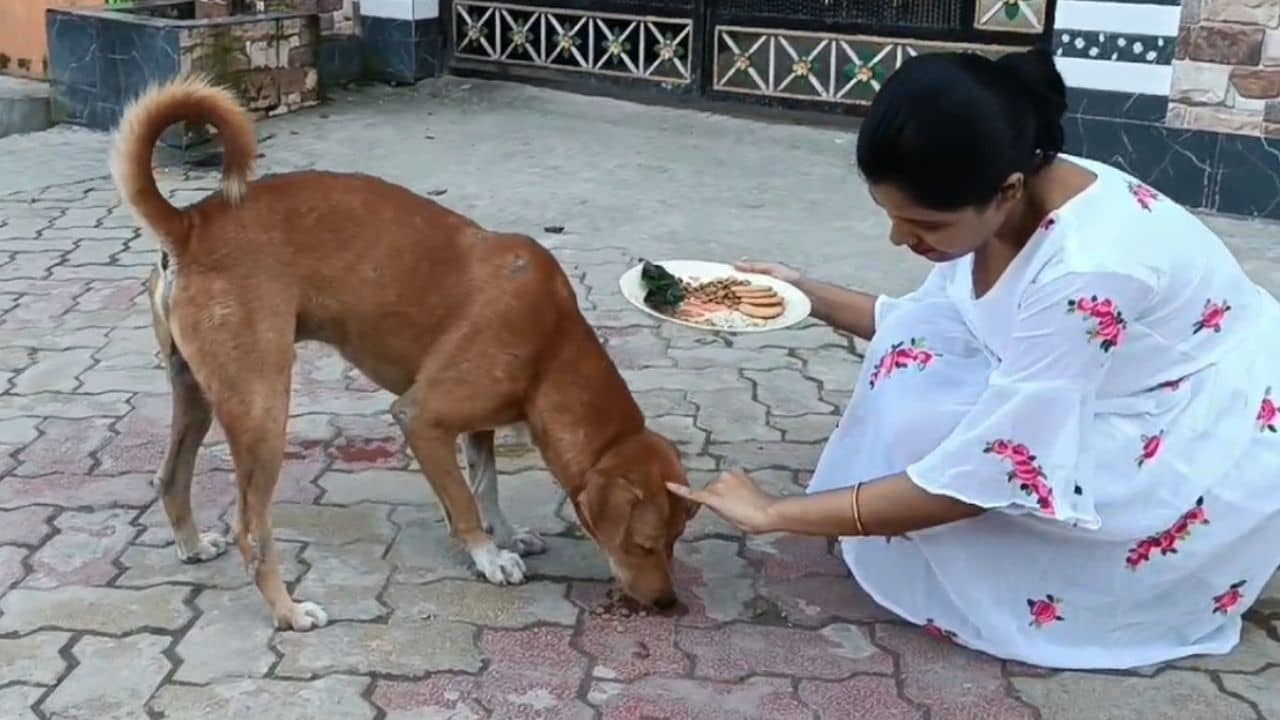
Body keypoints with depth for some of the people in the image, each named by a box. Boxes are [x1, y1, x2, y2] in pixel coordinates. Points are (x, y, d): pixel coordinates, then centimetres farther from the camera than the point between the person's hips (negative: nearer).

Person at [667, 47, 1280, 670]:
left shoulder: (1088, 271, -36)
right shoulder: (1000, 200, -13)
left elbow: (986, 476, -33)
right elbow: (926, 329, 7)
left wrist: (777, 514, -28)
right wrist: (808, 295, -5)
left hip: (1216, 454, -7)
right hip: (1117, 404, 7)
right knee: (916, 356, -11)